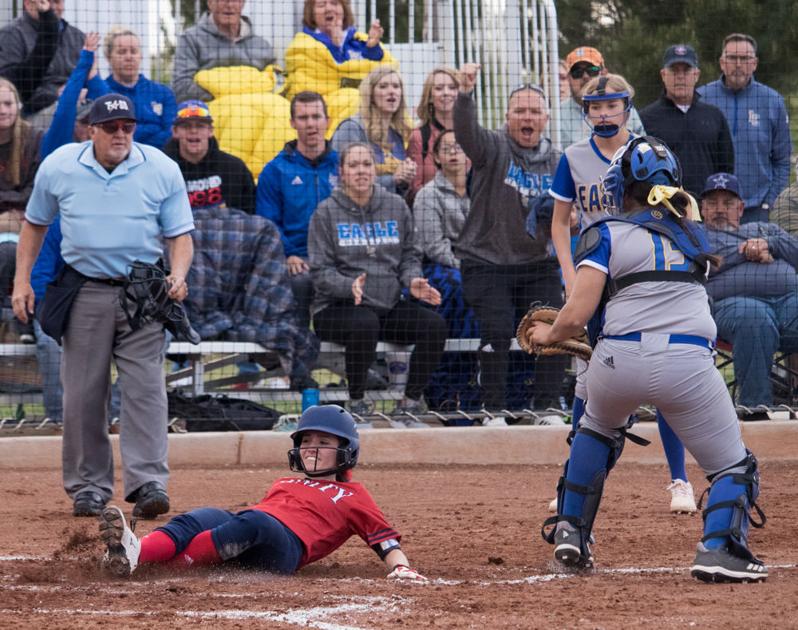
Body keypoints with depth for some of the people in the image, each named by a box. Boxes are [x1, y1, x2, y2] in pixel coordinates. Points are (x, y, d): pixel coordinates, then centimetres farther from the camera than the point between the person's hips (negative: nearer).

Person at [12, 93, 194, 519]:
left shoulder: (161, 170, -3)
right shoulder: (58, 167, -2)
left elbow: (179, 234, 1)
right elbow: (35, 224, 12)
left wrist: (177, 275, -17)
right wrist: (22, 280, 4)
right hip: (84, 291, 1)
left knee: (145, 387, -10)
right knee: (83, 392, 3)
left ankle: (148, 484, -14)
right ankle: (88, 487, 13)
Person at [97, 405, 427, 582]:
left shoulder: (353, 496, 25)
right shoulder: (283, 483, 41)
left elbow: (384, 538, 15)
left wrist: (401, 568, -6)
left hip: (288, 544, -6)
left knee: (253, 521, -40)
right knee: (203, 516, -28)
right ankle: (132, 551, -59)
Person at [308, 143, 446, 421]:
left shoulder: (396, 206, 11)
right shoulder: (327, 212, -1)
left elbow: (409, 255, 16)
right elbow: (320, 271, -5)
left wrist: (412, 280, -7)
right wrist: (349, 286, -25)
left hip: (389, 305, 4)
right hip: (337, 307, -4)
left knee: (435, 325, -22)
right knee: (365, 324, -39)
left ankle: (412, 398, -6)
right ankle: (356, 399, -17)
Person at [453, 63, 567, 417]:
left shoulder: (556, 162, 9)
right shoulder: (494, 149, -5)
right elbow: (466, 132, -26)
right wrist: (465, 94, -45)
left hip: (538, 264, 4)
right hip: (486, 262, -4)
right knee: (497, 331, -16)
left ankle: (547, 405, 7)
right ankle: (493, 409, -5)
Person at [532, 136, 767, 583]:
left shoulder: (607, 235, 5)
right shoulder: (695, 235, 18)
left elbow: (578, 315, -2)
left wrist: (548, 334, 17)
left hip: (618, 361, 0)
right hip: (688, 361, 0)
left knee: (597, 431, 33)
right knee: (734, 465, 9)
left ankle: (571, 533, 26)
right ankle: (719, 547, -18)